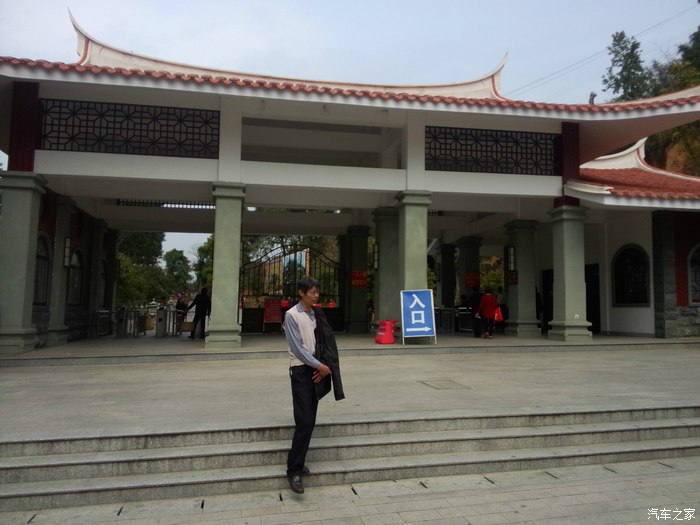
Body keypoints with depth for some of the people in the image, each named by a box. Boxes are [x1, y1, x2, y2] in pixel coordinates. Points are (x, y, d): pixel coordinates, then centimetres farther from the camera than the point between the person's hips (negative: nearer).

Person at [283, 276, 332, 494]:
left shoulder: (315, 315, 9)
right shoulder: (292, 315, -9)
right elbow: (297, 347, -13)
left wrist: (322, 367, -5)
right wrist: (319, 365, -13)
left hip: (316, 370, 6)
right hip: (301, 371, -6)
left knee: (310, 422, 10)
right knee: (304, 422, -11)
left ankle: (298, 463, 22)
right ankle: (294, 471, -5)